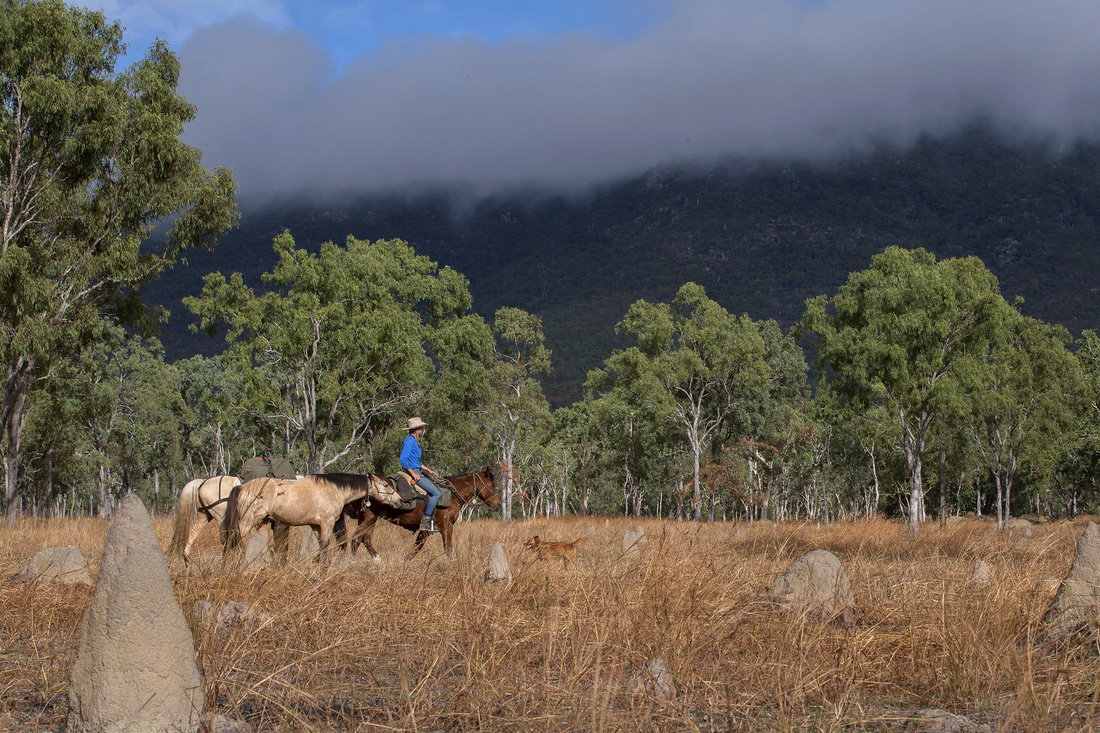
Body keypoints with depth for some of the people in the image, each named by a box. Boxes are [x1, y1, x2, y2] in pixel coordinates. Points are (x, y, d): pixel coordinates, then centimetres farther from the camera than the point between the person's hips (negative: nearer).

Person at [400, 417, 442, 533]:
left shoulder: (414, 441, 18)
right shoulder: (409, 441, -13)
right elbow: (403, 460, -21)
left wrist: (428, 470, 19)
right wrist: (413, 473, -21)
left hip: (417, 472, 11)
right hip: (413, 472, -11)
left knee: (436, 491, 12)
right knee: (437, 494, -16)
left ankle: (431, 521, 8)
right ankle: (425, 521, -14)